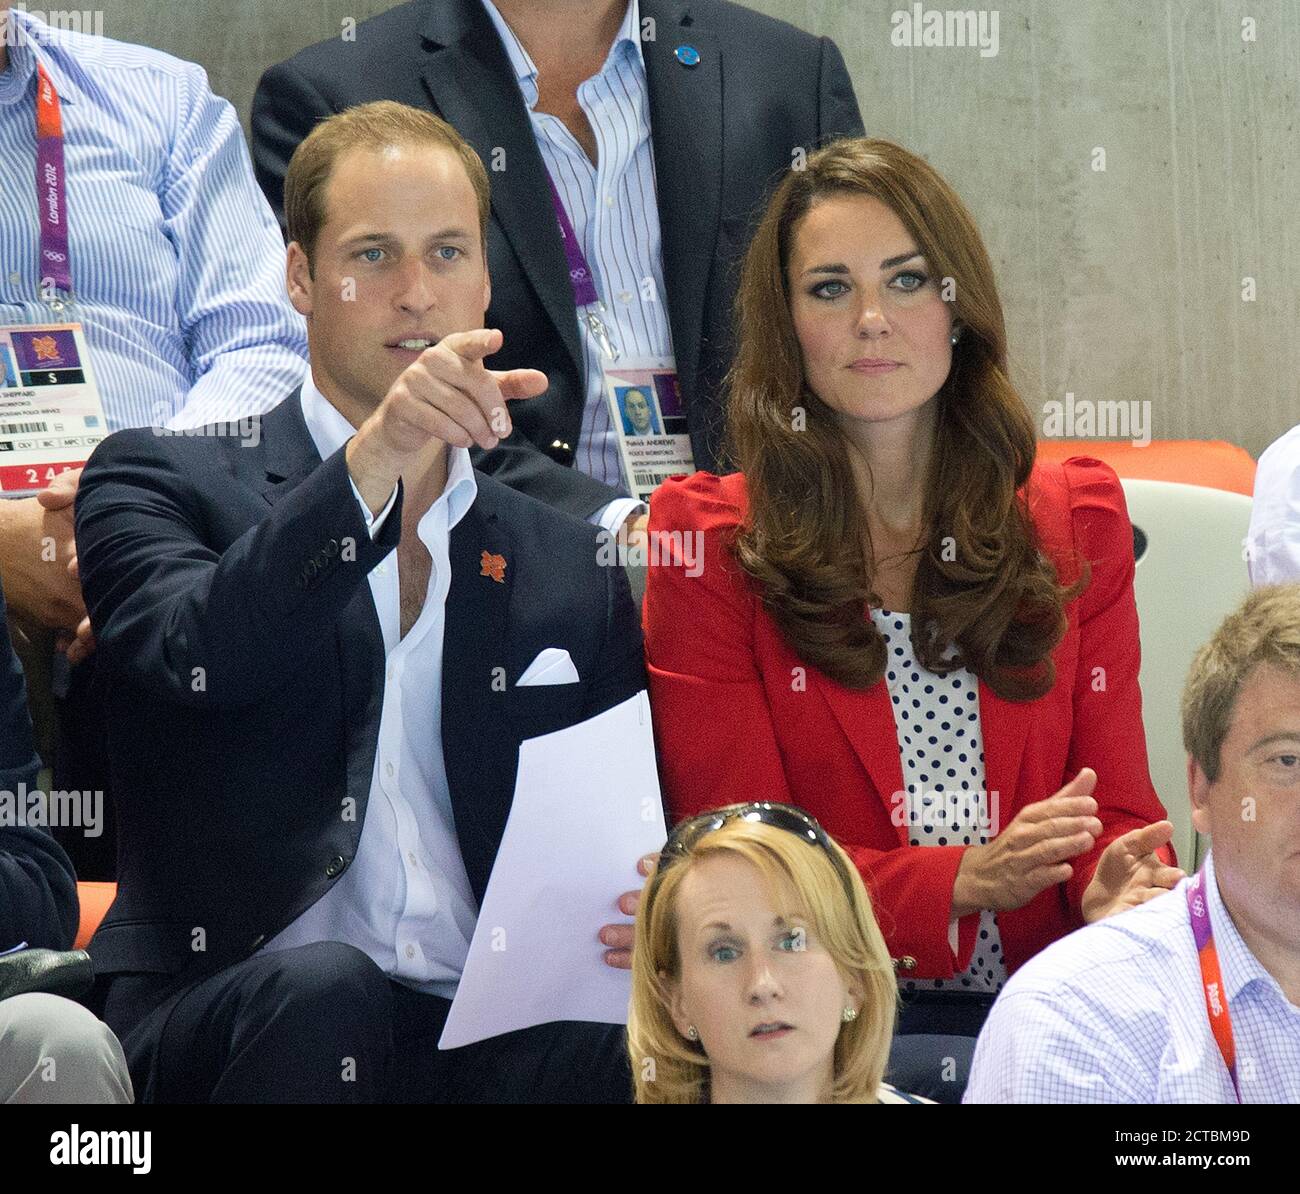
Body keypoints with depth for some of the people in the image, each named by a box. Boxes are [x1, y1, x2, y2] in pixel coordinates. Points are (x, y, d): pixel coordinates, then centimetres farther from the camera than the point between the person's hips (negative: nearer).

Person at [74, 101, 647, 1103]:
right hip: (221, 1017, -1)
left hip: (489, 1044, 2)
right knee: (319, 991, -37)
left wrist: (656, 918, -4)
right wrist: (373, 459, -24)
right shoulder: (160, 484, 10)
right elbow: (196, 654, -13)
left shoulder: (571, 571, 21)